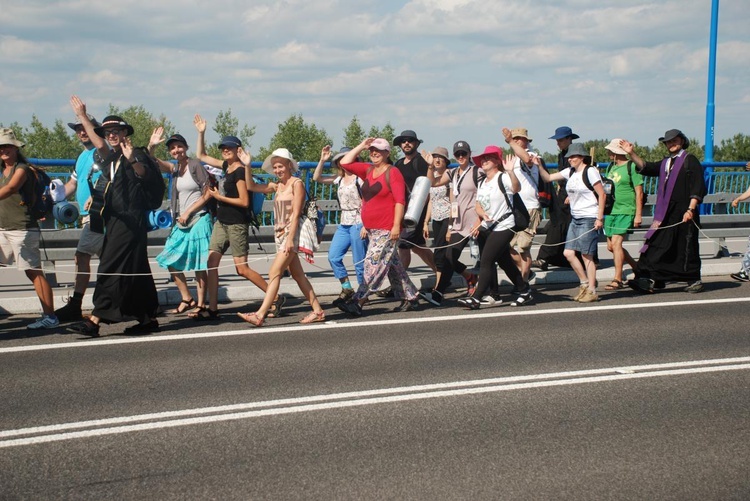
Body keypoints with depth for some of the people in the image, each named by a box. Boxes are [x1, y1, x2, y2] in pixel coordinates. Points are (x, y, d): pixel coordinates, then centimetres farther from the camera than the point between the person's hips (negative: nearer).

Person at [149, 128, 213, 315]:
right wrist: (151, 146, -21)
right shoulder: (174, 168, 11)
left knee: (199, 264, -5)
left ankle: (201, 304, 1)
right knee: (171, 261, 6)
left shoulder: (195, 165, -6)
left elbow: (208, 193, -8)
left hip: (199, 219, -7)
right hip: (181, 222, 7)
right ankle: (187, 299, 16)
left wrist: (188, 212, -10)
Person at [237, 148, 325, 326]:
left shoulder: (297, 183, -7)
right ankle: (317, 311, 15)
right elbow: (252, 186, 14)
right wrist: (247, 166, 1)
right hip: (281, 233, 8)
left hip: (293, 231, -8)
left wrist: (290, 238, -20)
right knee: (297, 275, 10)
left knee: (274, 273, -14)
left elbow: (296, 213, -13)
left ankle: (260, 315, -18)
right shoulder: (277, 185, 14)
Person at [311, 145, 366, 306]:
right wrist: (322, 160, 4)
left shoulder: (359, 178, -7)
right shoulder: (339, 179, 12)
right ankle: (347, 289, 13)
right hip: (344, 224, 7)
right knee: (333, 256, 1)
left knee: (359, 261, -2)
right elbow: (317, 178, 15)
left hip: (358, 224, -7)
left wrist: (365, 225, -17)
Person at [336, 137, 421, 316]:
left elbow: (400, 200, -14)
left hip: (386, 229, -8)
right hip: (371, 229, 8)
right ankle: (411, 298, 23)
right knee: (393, 265, 14)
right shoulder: (368, 170, 13)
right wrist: (361, 146, 7)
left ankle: (357, 302, -13)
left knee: (373, 264, -10)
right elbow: (345, 163, 13)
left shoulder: (393, 173, -8)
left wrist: (396, 225, -20)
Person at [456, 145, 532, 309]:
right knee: (505, 262, 15)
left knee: (486, 261, -11)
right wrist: (483, 215, -11)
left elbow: (516, 188, -34)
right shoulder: (482, 183, 12)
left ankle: (476, 298, -8)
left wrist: (510, 171, -52)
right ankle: (524, 292, 28)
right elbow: (478, 205, 11)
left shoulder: (503, 178, -14)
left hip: (503, 227, -9)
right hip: (489, 227, 9)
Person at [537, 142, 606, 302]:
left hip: (589, 219, -8)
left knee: (586, 255, -4)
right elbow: (548, 178, 14)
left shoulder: (590, 172, -10)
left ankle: (592, 291, 5)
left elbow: (602, 195, -12)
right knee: (568, 253, 4)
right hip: (575, 219, 8)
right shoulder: (570, 172, 11)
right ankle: (585, 284, 19)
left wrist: (599, 218, -16)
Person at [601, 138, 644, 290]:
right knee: (611, 246, 9)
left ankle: (617, 279, -9)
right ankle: (636, 267, 29)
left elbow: (639, 192, -9)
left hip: (625, 211, -8)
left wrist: (638, 215, -13)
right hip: (611, 211, 8)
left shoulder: (632, 167, -8)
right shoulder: (611, 167, 14)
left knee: (616, 243, -15)